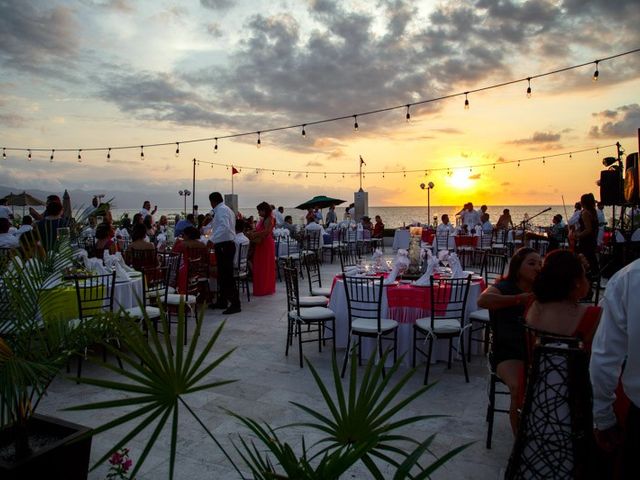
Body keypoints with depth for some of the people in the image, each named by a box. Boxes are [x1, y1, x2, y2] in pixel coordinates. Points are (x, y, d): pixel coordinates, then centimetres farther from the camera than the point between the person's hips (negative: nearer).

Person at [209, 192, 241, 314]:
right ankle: (222, 301, 27)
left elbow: (224, 227, -28)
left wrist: (212, 240, -30)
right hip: (226, 245, 11)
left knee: (227, 276, -10)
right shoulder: (225, 209, 18)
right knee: (223, 275, 17)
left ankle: (235, 304, -8)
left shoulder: (221, 210, -13)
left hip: (224, 246, -11)